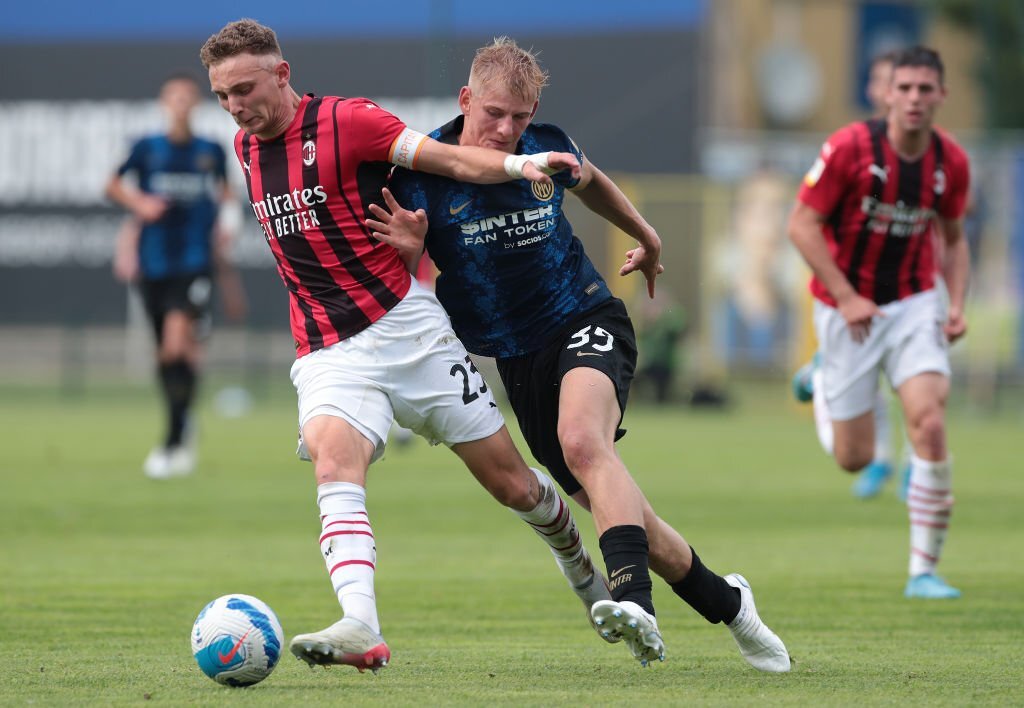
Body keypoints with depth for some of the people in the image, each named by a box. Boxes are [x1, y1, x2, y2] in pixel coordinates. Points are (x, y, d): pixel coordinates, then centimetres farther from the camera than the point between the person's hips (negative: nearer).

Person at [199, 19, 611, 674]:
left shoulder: (345, 121, -9)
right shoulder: (246, 148, 11)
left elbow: (443, 156, -19)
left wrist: (517, 165, -35)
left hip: (407, 326, -4)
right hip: (327, 354, 4)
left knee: (510, 482, 3)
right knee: (333, 456, -28)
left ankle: (580, 565, 35)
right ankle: (361, 629, -44)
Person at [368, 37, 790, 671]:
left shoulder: (548, 149, -6)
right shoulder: (423, 173, -12)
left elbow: (590, 180, 20)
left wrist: (644, 234, 33)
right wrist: (409, 253, -29)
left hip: (585, 321, -2)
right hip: (515, 357, 2)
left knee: (582, 442, -33)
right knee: (612, 505, 3)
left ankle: (636, 602, -48)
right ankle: (726, 604, 24)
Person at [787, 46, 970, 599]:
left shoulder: (951, 162, -3)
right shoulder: (850, 148, -17)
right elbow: (802, 224, -12)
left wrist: (957, 305, -3)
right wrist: (846, 298, -17)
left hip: (914, 306, 2)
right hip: (848, 310, -2)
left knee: (930, 425, -19)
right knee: (855, 458, 3)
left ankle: (924, 571, -8)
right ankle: (822, 385, 40)